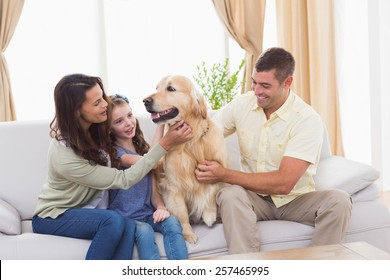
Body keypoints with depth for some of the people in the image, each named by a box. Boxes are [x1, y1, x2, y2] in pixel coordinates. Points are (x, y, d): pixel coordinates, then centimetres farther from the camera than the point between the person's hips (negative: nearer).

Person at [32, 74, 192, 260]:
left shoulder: (93, 127, -12)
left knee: (128, 226, -28)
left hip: (85, 210, 6)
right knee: (113, 221, -35)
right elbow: (124, 180, -25)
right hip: (52, 218, -6)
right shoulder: (65, 158, -31)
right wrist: (165, 145, -28)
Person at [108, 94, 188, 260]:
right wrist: (161, 123, -19)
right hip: (123, 218, -5)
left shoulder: (142, 148, 13)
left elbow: (153, 189, 10)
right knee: (144, 231, -34)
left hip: (148, 214, 5)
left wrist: (160, 206, -13)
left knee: (172, 222, -25)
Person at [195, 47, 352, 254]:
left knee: (339, 201, -29)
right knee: (231, 195, -32)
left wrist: (224, 175, -24)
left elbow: (284, 183, -23)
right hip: (254, 198, 2)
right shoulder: (242, 104, -3)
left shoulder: (308, 120, -17)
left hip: (295, 199, -1)